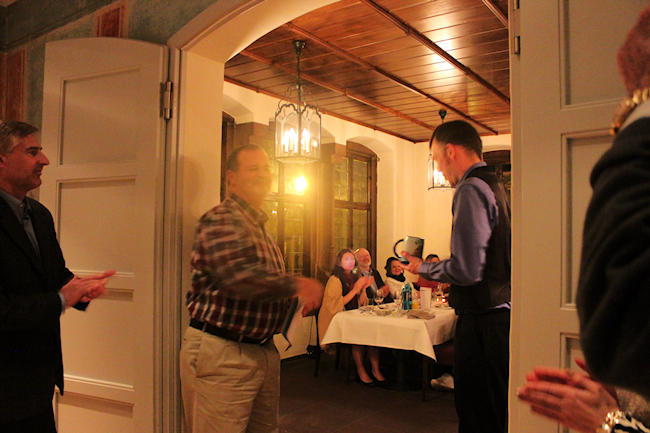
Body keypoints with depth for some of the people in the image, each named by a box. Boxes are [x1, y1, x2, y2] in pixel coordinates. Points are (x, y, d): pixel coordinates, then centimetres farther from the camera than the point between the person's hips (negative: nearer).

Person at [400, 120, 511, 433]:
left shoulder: (470, 189, -16)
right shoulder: (494, 186, 14)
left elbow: (466, 270, -24)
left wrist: (423, 268, -6)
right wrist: (440, 276, 23)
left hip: (482, 321, -10)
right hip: (501, 311, 10)